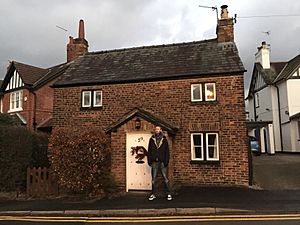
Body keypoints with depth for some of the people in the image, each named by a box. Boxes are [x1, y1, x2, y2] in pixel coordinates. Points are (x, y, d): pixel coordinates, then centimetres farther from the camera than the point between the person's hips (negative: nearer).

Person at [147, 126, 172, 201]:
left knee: (165, 178, 0)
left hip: (162, 162, -1)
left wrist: (166, 161, -6)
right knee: (154, 178, 6)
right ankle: (153, 194, 13)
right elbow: (149, 151, 8)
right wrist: (149, 161, 0)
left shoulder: (164, 140, 6)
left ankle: (168, 194, 7)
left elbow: (167, 151, 3)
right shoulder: (151, 139, 10)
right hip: (154, 162, 2)